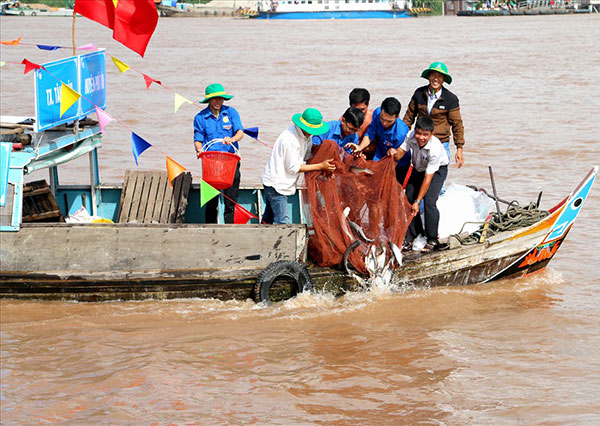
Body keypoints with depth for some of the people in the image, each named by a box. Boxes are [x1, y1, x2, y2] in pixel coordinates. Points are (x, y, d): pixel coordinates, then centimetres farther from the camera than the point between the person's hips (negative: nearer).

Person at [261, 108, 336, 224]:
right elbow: (293, 168, -20)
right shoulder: (290, 139, -26)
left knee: (268, 219, 17)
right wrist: (320, 166, -19)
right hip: (276, 184, -9)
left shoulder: (306, 135, 2)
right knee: (282, 221, -11)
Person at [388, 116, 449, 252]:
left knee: (429, 200, -20)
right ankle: (414, 233, 16)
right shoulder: (411, 136, -26)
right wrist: (395, 153, -43)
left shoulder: (435, 149, -38)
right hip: (418, 168, 6)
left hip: (437, 170, -6)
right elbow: (401, 152, -15)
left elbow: (428, 178, -34)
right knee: (409, 197, -1)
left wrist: (417, 202, -32)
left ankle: (432, 240, -9)